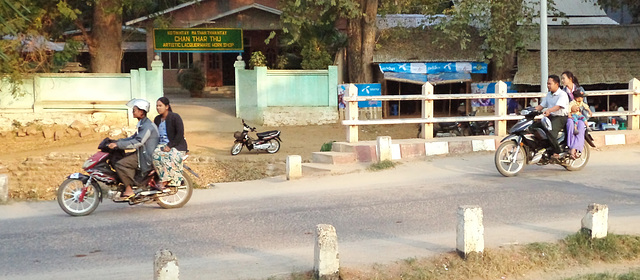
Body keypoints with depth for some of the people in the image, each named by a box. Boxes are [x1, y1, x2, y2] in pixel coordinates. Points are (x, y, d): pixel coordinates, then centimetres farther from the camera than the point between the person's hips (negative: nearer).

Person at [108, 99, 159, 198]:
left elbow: (138, 142, -27)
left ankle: (129, 189, -13)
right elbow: (134, 138, 25)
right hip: (141, 153, 11)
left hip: (146, 157, -11)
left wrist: (117, 144, -28)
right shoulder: (142, 124, 17)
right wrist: (117, 141, 15)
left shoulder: (147, 126, -19)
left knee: (120, 164, -20)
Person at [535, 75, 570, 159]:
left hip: (560, 117, -8)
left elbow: (558, 106, -24)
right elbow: (541, 106, 19)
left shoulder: (562, 94, -8)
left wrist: (549, 110, -42)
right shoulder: (549, 95, 20)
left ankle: (556, 153, -21)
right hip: (550, 117, 8)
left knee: (551, 131, -32)